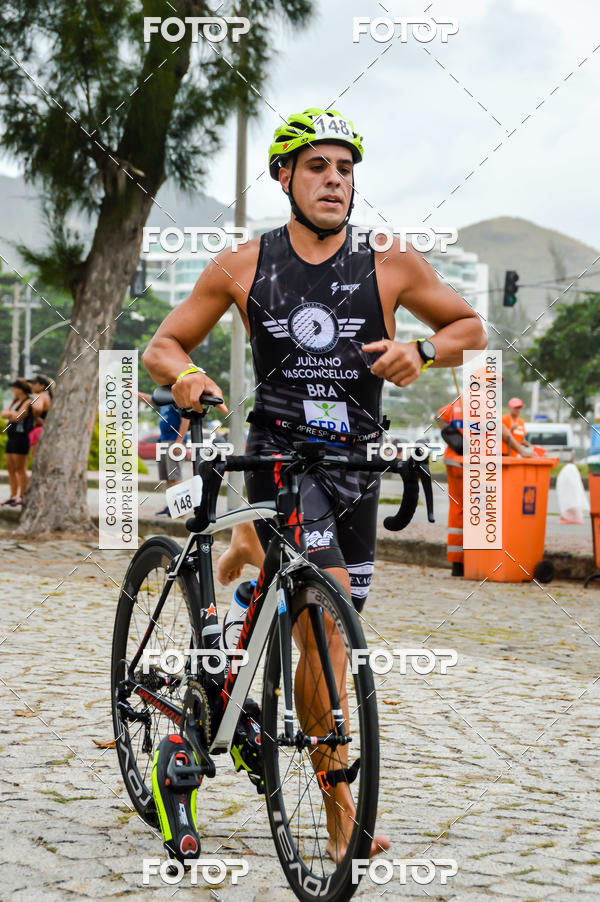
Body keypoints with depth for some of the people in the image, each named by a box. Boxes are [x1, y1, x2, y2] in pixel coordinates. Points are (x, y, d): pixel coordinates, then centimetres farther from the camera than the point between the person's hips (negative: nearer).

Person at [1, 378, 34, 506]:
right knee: (11, 468, 9)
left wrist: (9, 414, -1)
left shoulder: (28, 402, -9)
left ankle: (22, 498, -7)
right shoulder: (15, 401, 18)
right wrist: (13, 414, -8)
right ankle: (13, 496, 13)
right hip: (11, 438, 9)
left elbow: (18, 417, -19)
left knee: (20, 469, -9)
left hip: (21, 437, -9)